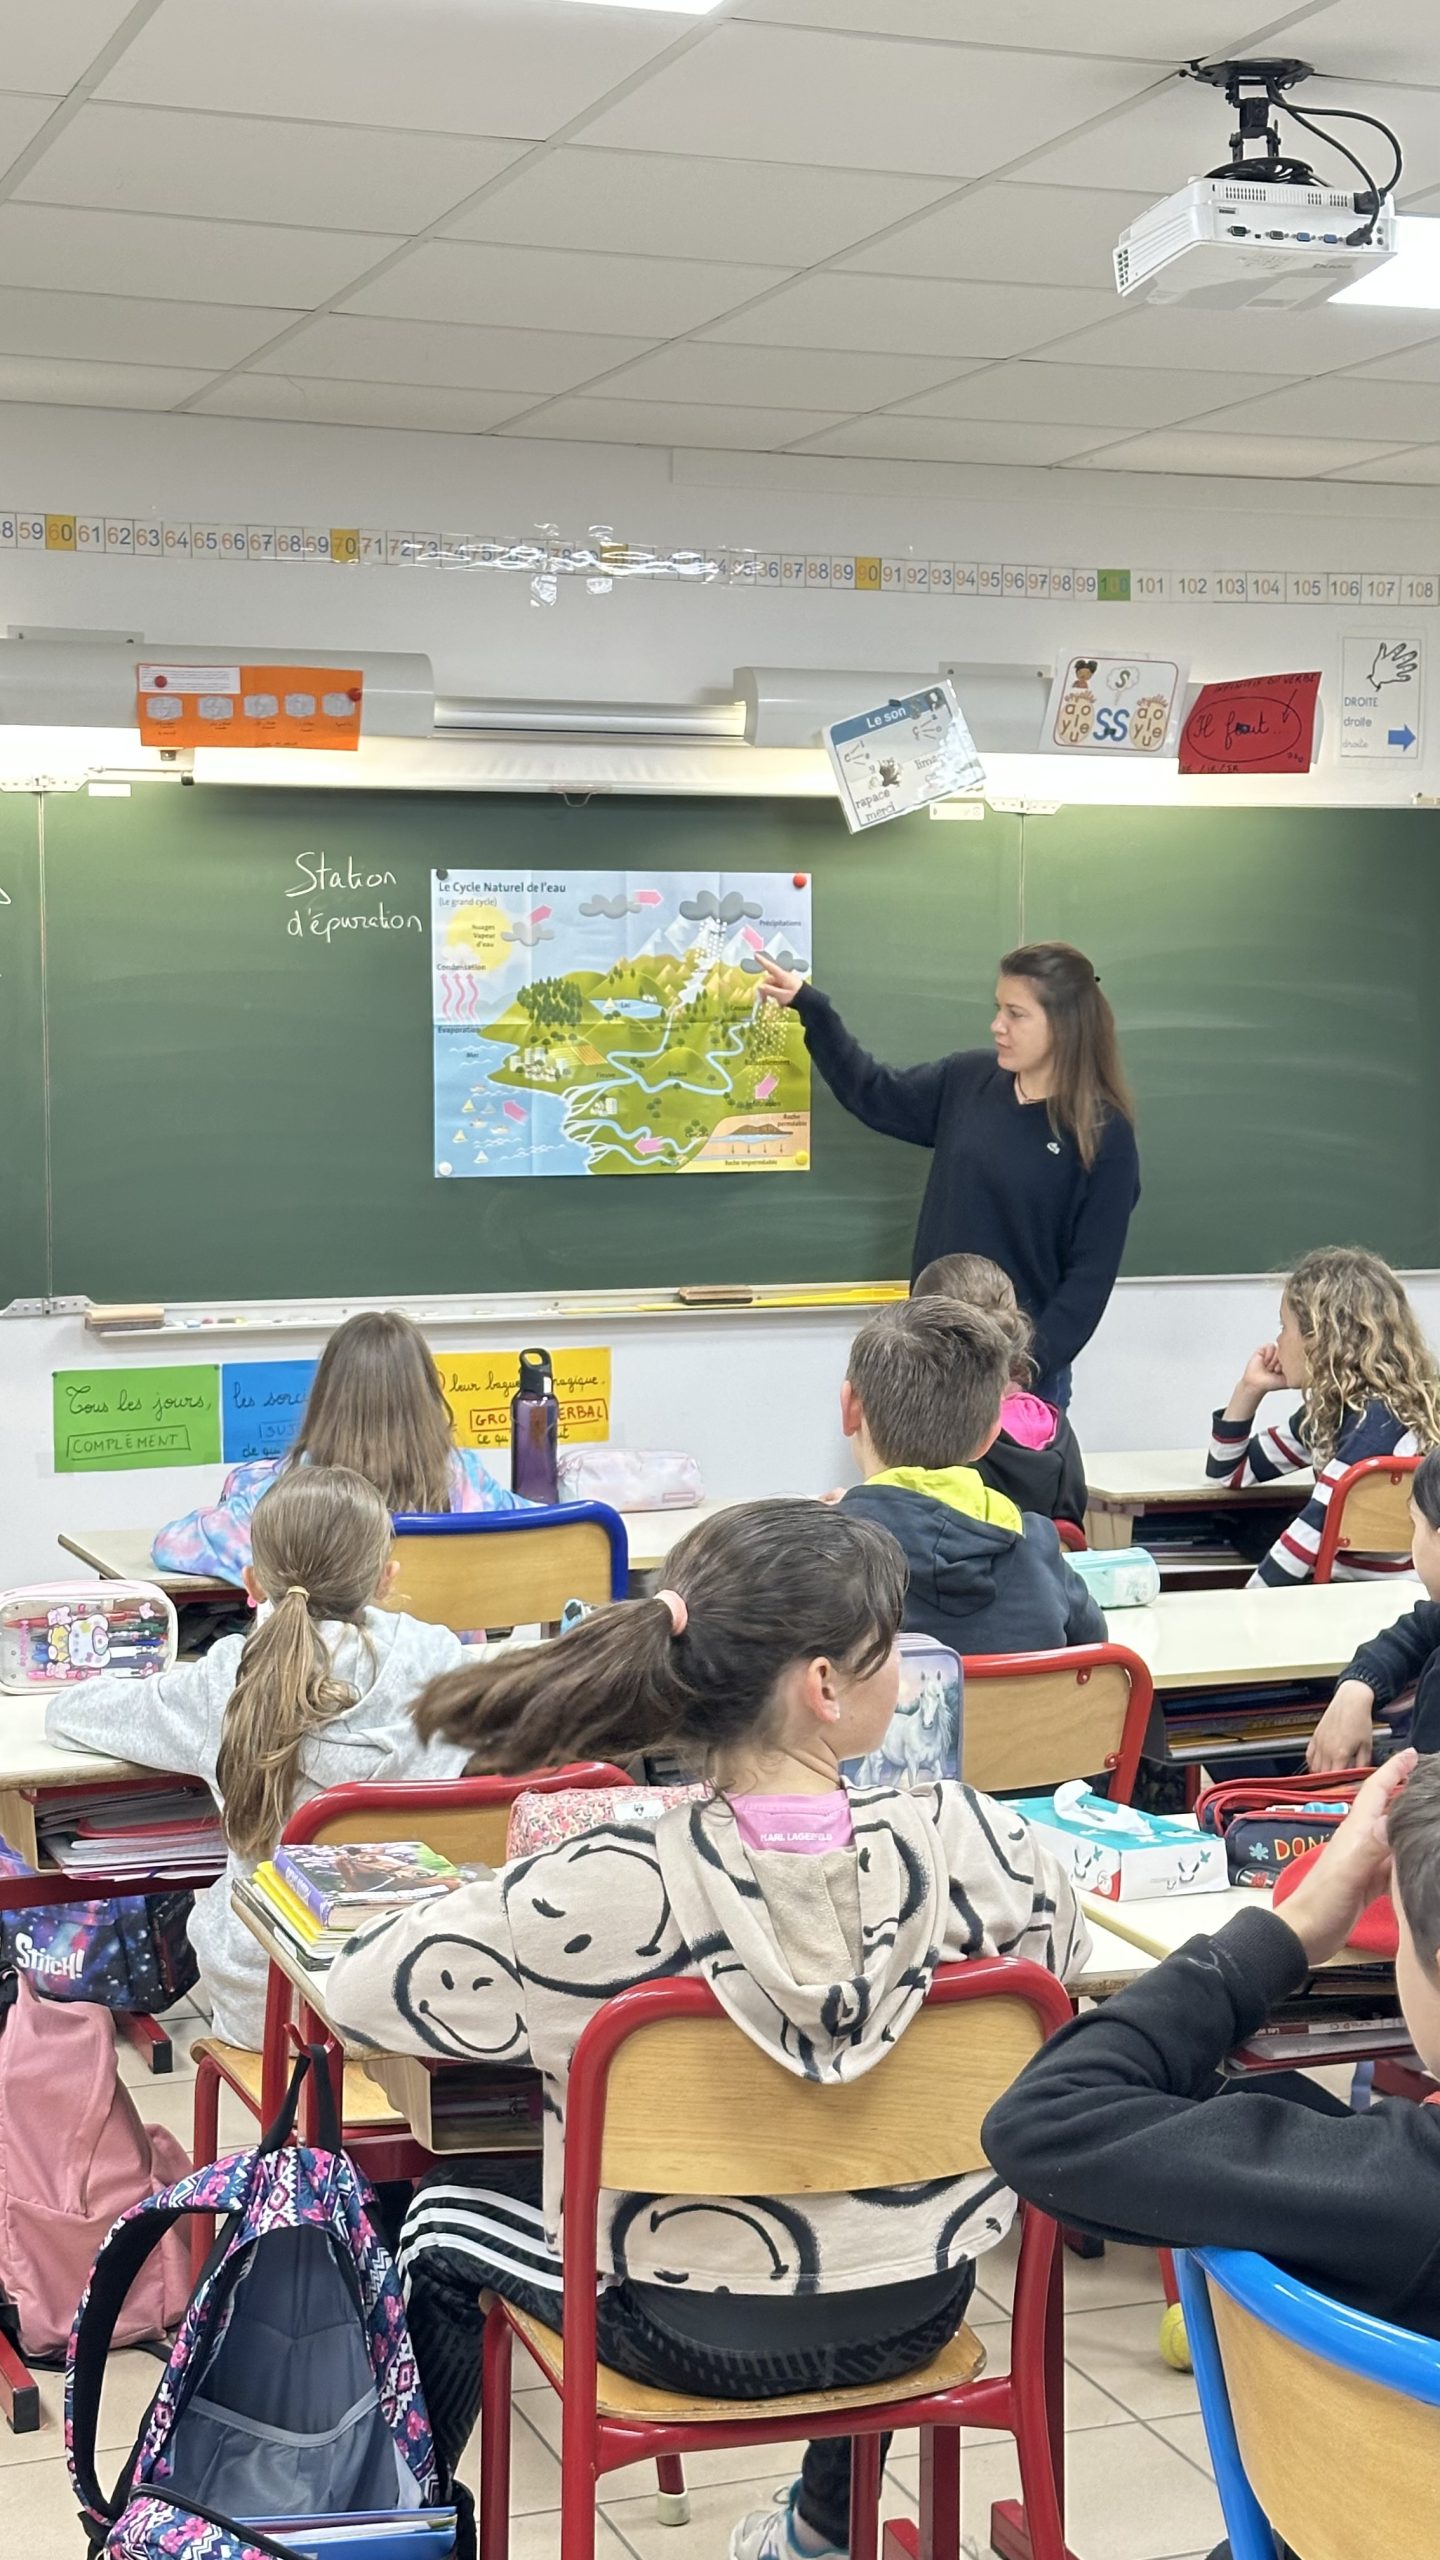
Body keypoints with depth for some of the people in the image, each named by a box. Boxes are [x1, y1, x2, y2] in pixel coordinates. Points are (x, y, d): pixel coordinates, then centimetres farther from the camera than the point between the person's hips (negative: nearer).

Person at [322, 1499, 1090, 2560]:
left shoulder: (615, 1893, -29)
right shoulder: (972, 1839, -22)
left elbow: (360, 1987, -17)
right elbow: (1062, 1952, 1)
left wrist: (512, 1908, 1)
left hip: (691, 2330, -2)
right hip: (920, 2313, 3)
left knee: (450, 2217, 25)